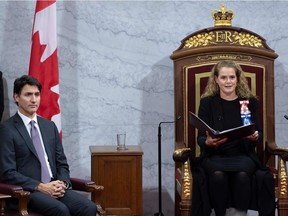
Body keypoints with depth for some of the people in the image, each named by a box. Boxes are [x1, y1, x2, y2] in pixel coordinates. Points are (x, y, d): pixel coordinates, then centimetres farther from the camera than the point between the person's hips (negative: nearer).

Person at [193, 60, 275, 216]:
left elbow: (259, 134, 10)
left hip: (243, 154, 1)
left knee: (242, 174, -34)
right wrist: (208, 142, -22)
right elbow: (200, 137, 2)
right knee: (218, 175, -35)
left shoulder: (250, 101, 9)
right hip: (214, 155, 0)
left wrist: (255, 137, -15)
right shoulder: (207, 102, 5)